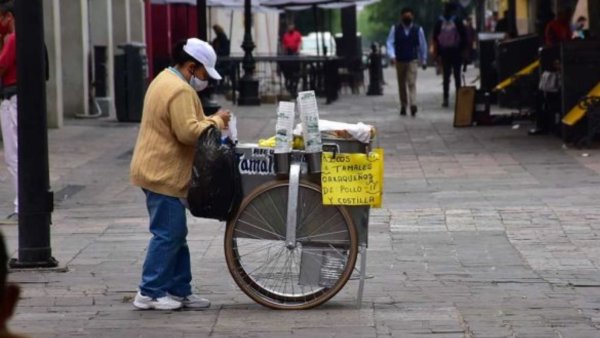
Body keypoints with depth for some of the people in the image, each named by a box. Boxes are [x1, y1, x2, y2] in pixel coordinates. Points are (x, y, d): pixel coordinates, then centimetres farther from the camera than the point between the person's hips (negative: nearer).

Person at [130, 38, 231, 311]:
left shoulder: (165, 81, 17)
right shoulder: (180, 90, -19)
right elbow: (188, 132, -26)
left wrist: (210, 121, 9)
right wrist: (215, 122, -11)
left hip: (159, 171, 11)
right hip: (163, 174, -11)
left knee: (175, 234, 13)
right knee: (168, 234, -6)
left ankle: (179, 290, 18)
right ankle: (150, 293, -1)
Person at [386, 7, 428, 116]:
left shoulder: (418, 29, -1)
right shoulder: (395, 29, -2)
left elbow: (423, 45, 6)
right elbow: (390, 43, -5)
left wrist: (424, 60, 9)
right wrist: (392, 55, -21)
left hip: (412, 60, -2)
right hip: (399, 61, 2)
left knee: (412, 83, -14)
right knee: (401, 84, 10)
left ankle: (413, 105, -24)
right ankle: (403, 106, 22)